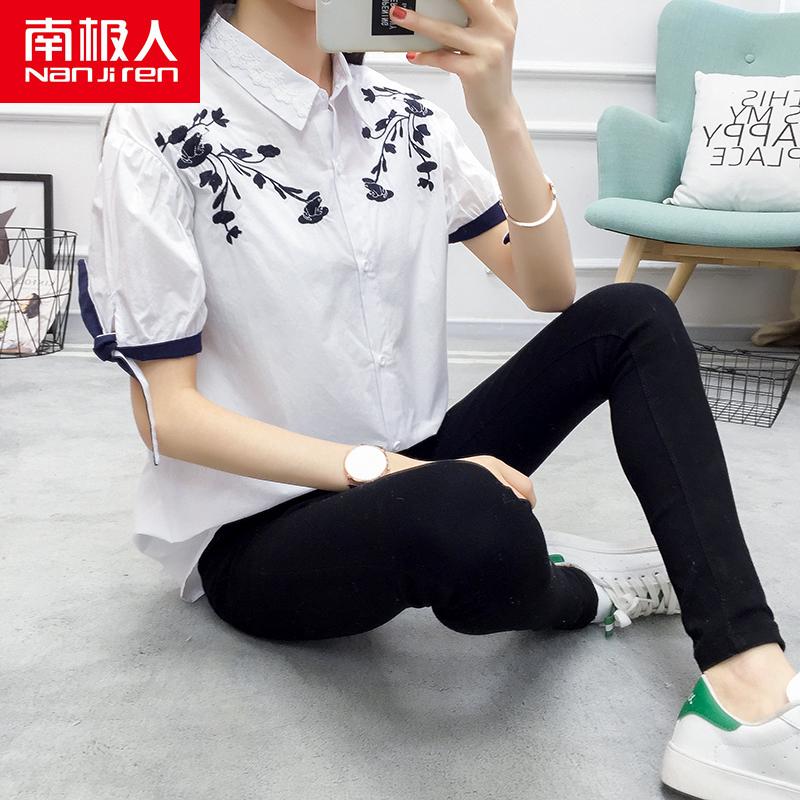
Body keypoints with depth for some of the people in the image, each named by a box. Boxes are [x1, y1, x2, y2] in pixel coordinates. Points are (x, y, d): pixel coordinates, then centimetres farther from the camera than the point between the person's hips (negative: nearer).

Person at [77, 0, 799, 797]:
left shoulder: (404, 115, 2)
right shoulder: (163, 127, -14)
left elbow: (549, 289, -3)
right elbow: (165, 411, -15)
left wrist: (499, 114, -18)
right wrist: (381, 468, -25)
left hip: (408, 473, 7)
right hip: (260, 529, -6)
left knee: (633, 316, -7)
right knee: (472, 516, -38)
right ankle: (579, 592, 0)